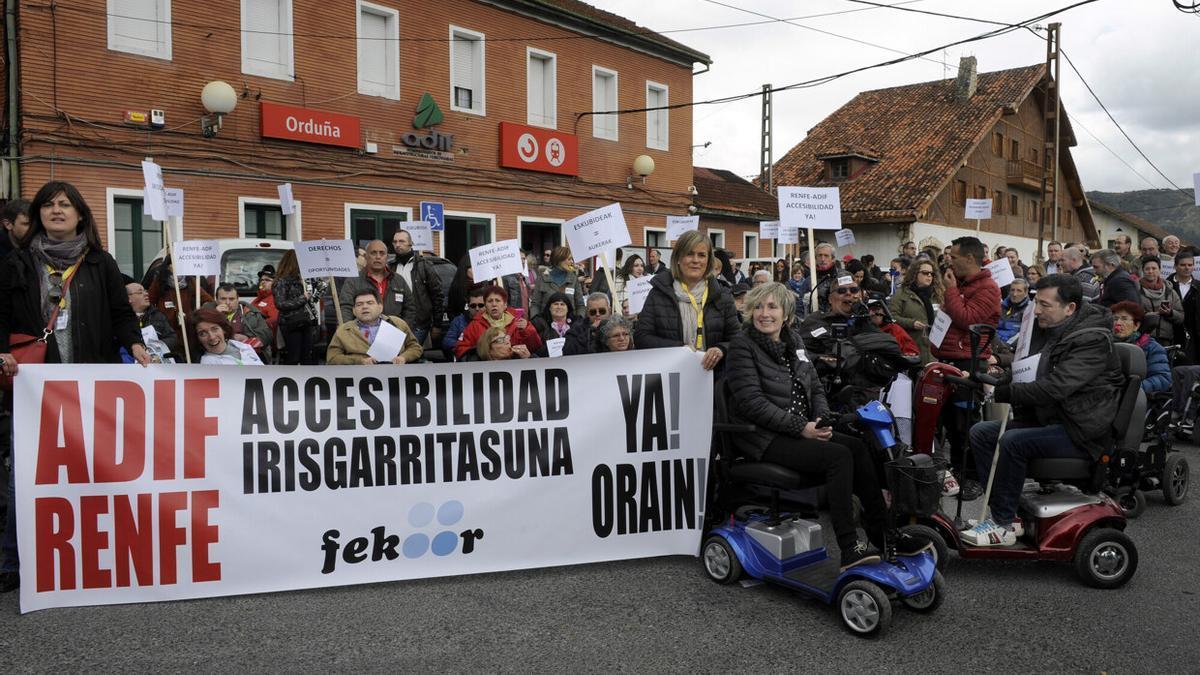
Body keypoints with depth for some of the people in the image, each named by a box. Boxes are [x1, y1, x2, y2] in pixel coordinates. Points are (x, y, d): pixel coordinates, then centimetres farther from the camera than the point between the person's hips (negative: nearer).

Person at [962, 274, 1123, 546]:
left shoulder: (1093, 340, -19)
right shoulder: (1044, 329, 7)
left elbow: (1056, 387, -30)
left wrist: (1005, 392, -31)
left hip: (1081, 432, -9)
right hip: (1046, 419, 9)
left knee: (1013, 442, -29)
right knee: (980, 432, -2)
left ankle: (1003, 525, -17)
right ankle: (1004, 513, -3)